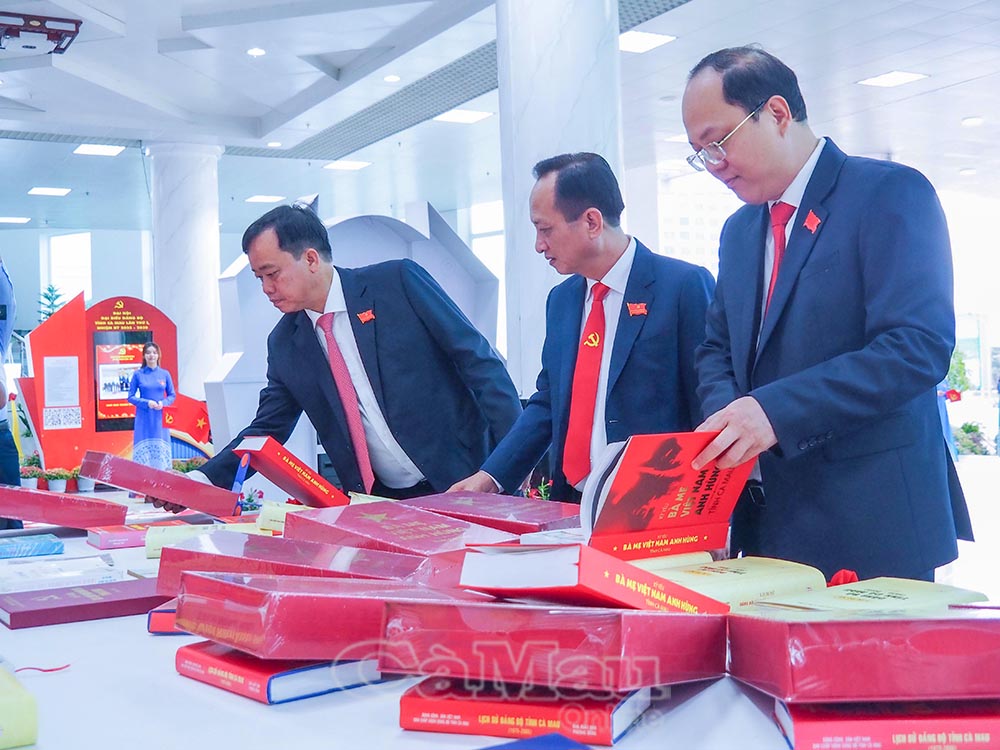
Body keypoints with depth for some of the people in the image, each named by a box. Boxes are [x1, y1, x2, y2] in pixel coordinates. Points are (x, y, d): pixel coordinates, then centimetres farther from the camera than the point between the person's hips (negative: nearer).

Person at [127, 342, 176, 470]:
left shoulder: (164, 374, 6)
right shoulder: (138, 374, 2)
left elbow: (172, 395, 10)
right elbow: (131, 397, 2)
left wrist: (163, 403, -10)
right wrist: (147, 403, -13)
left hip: (160, 418, 2)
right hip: (144, 419, -2)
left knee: (161, 449, 1)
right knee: (143, 450, -4)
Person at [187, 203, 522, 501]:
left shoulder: (399, 281, -7)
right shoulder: (284, 344, 6)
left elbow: (479, 359, -8)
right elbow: (265, 430, 14)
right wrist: (202, 480, -2)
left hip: (464, 481, -4)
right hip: (380, 504, 4)